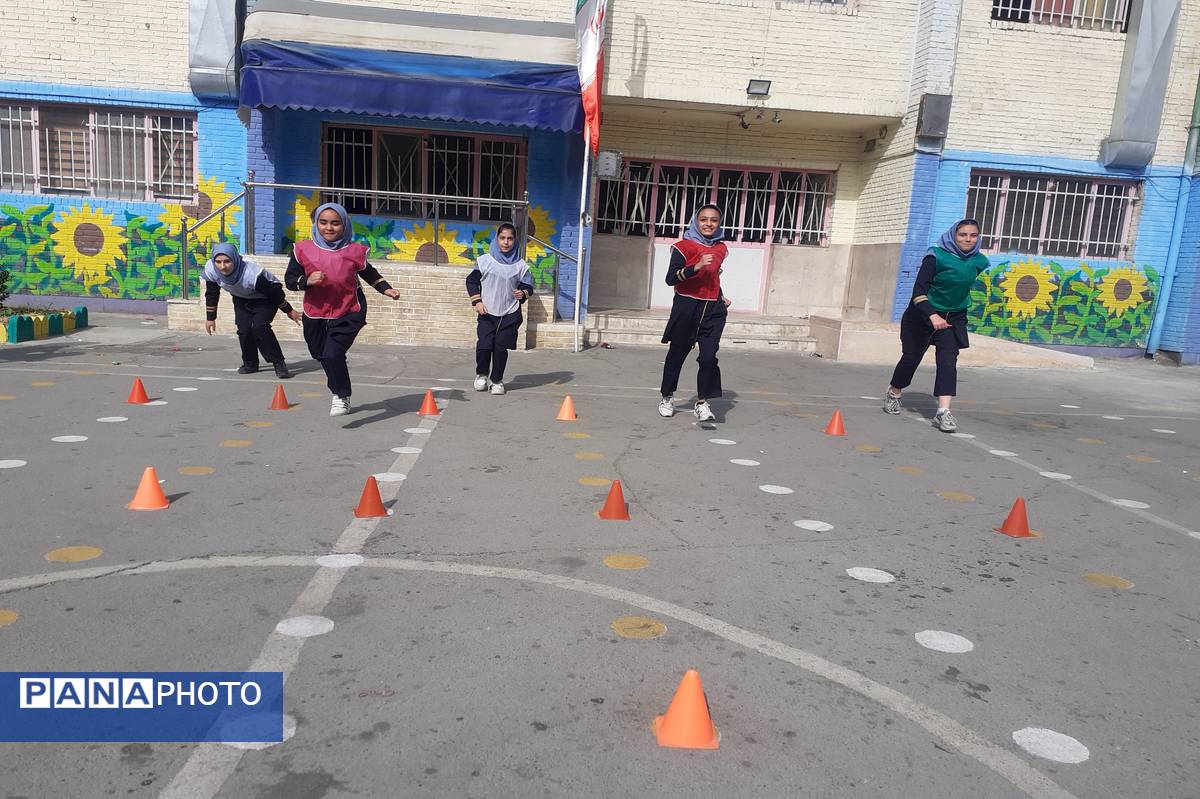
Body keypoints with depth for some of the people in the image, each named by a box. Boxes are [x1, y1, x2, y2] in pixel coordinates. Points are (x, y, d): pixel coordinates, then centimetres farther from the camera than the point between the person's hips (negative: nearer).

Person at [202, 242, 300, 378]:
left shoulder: (252, 274, -42)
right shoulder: (211, 270, -27)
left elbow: (274, 293, -25)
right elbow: (211, 294, -6)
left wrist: (289, 311, -12)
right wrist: (210, 318, 3)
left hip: (265, 298, -5)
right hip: (241, 299, 5)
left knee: (259, 327, -22)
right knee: (243, 329, -7)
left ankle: (279, 363, -10)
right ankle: (250, 364, 15)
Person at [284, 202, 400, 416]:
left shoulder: (354, 251, -8)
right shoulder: (303, 250, -6)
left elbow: (370, 274, 9)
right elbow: (290, 280, -2)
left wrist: (386, 289, -5)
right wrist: (307, 281, -21)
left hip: (348, 314, -4)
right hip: (315, 315, 4)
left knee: (333, 353, -22)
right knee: (321, 355, 21)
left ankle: (341, 397, 0)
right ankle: (338, 391, 48)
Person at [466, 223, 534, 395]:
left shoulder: (520, 265, 2)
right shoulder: (485, 260, 0)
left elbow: (528, 286, 9)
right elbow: (471, 281, 7)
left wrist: (523, 293, -13)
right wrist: (477, 301, -3)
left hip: (510, 315, 0)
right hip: (487, 313, 0)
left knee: (501, 348, 1)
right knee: (484, 346, -9)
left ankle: (497, 381, 19)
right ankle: (481, 374, 19)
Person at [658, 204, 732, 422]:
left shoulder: (720, 249, 12)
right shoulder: (684, 246, -5)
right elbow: (671, 278, -15)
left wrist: (721, 297, 14)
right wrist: (696, 266, -26)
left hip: (712, 309, 3)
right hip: (686, 306, -3)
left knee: (709, 356, -8)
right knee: (677, 354, 9)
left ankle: (702, 402, 2)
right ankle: (667, 398, 26)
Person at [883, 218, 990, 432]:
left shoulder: (978, 261, -3)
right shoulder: (937, 256, -20)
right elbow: (919, 289, -25)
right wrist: (932, 316, -38)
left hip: (954, 318, 3)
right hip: (923, 316, -3)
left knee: (948, 360, -13)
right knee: (912, 357, 9)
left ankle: (943, 411, -18)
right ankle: (893, 394, 34)